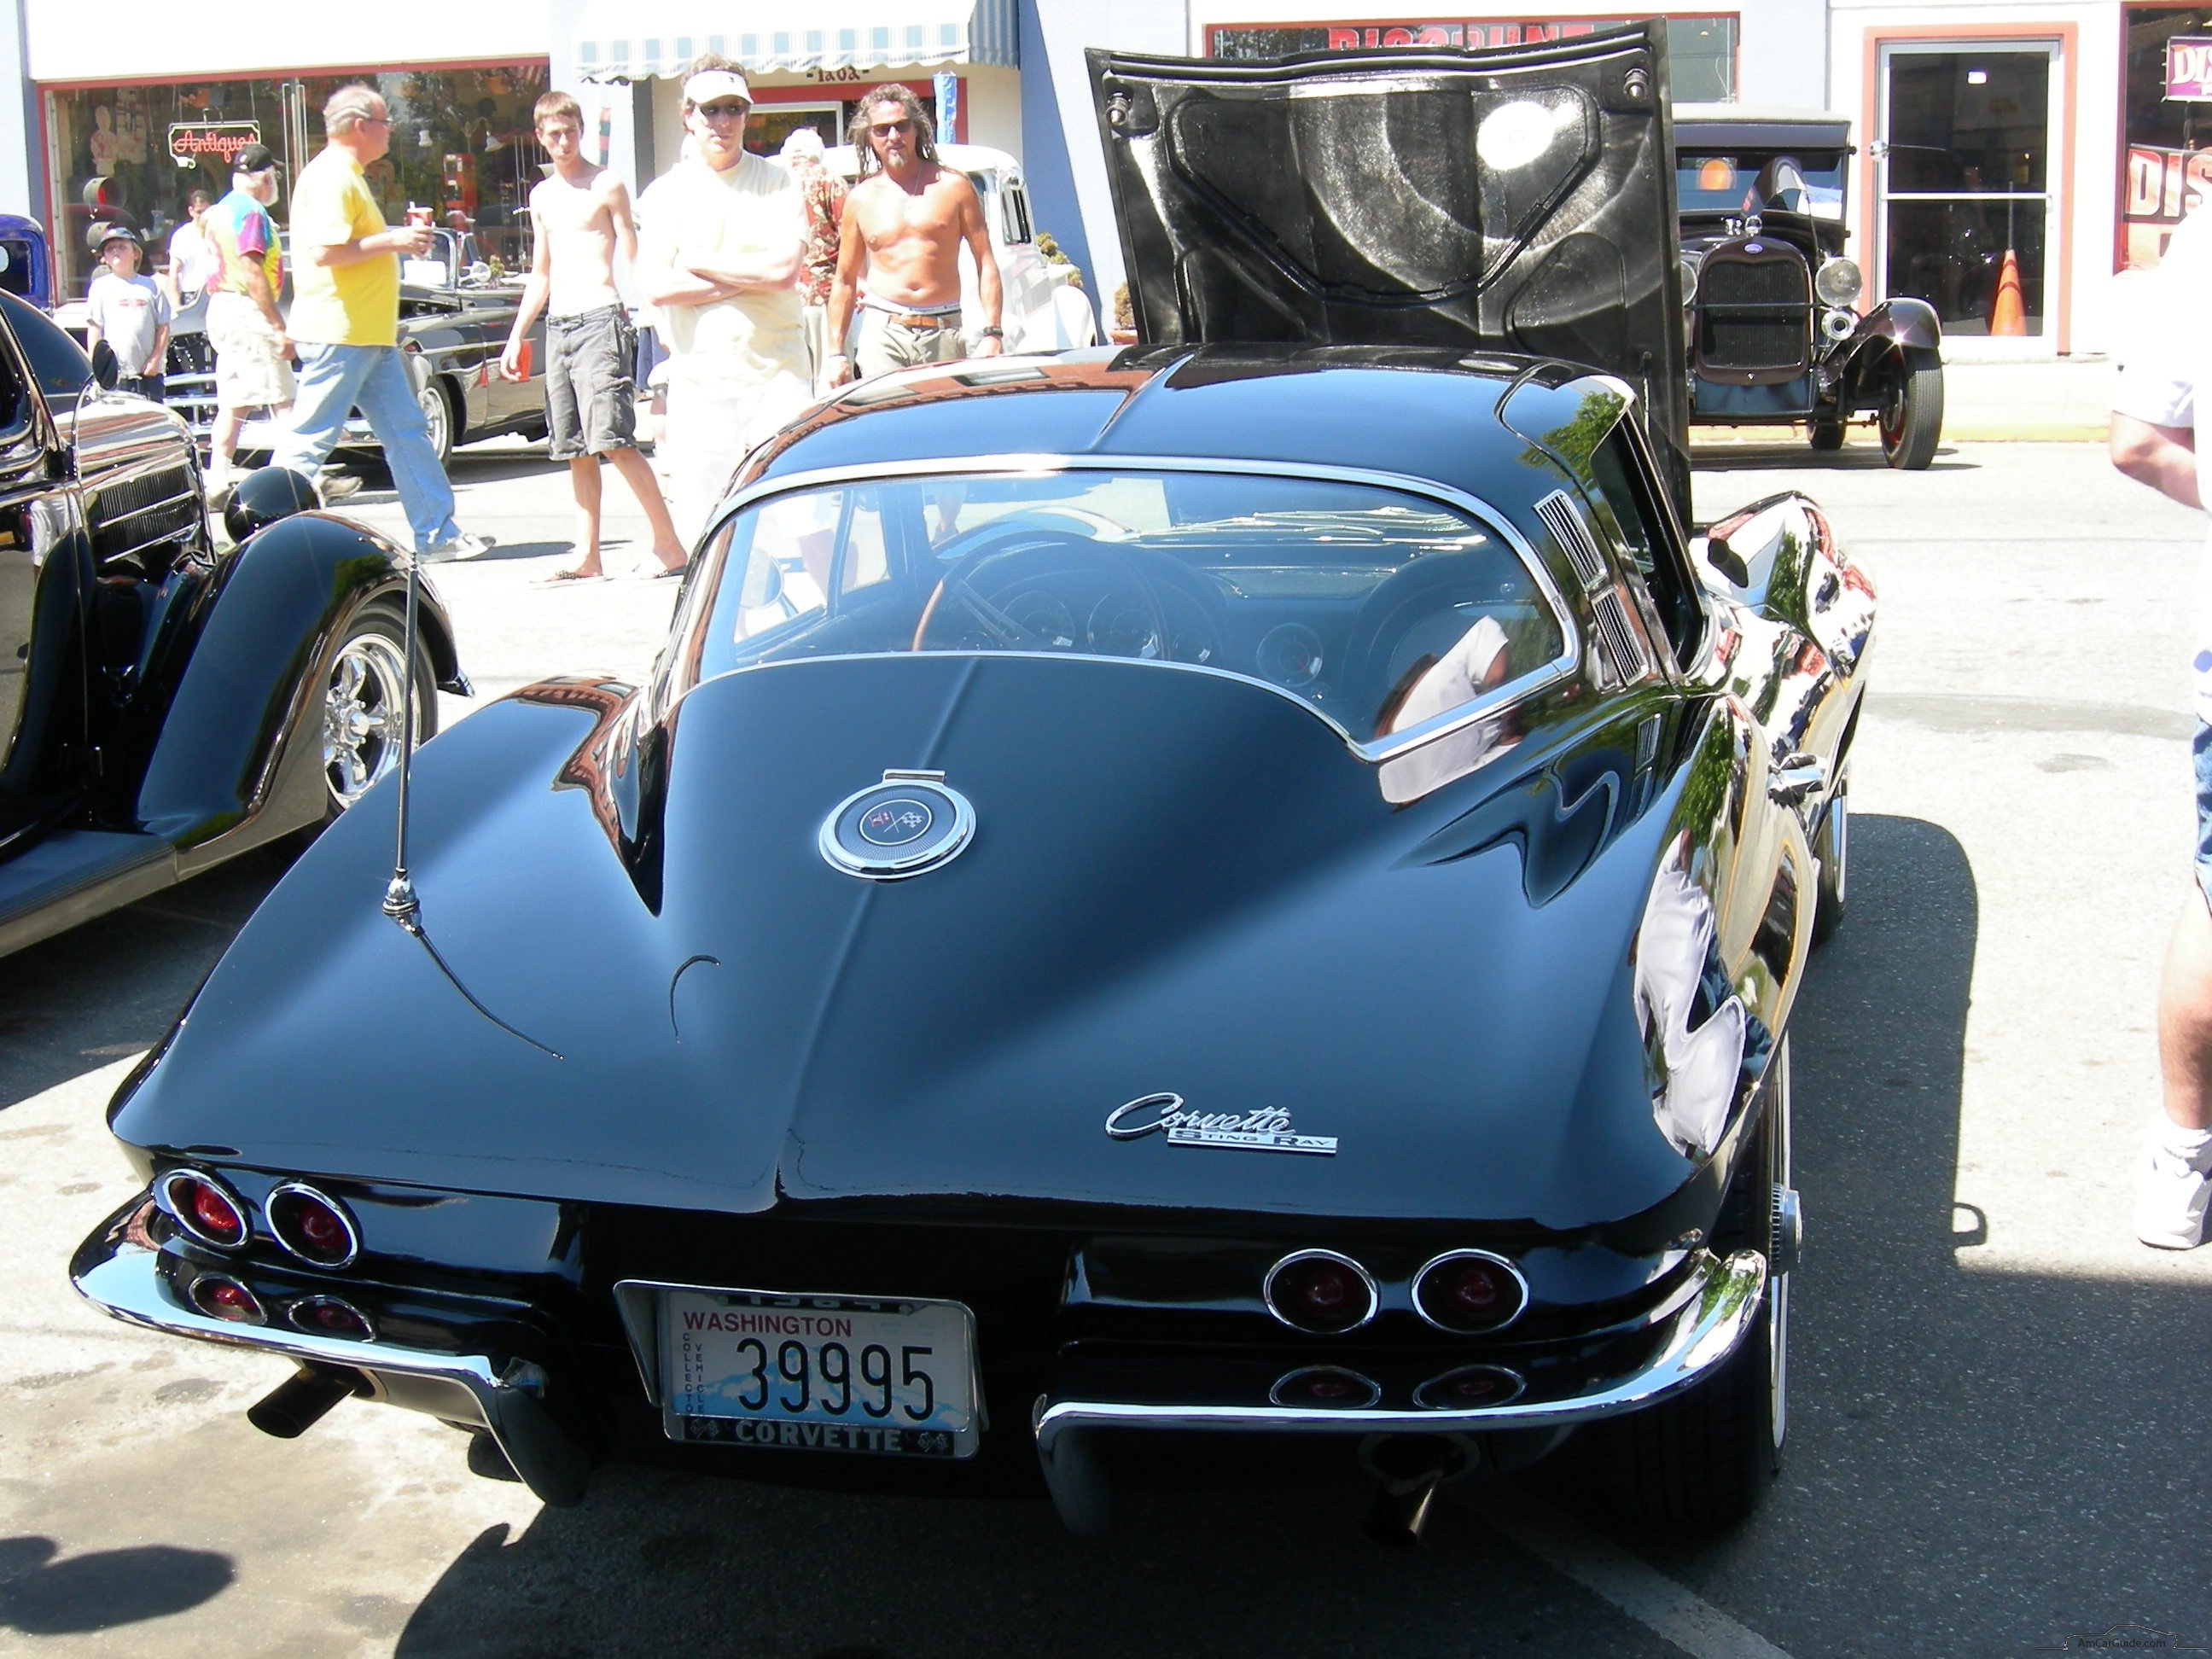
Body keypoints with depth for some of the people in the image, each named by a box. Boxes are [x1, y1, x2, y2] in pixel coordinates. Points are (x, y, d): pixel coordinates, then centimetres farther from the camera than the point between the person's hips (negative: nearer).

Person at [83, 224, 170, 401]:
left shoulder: (151, 286, 7)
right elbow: (94, 329, 3)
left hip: (148, 373, 2)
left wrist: (155, 359, -3)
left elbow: (163, 327, 6)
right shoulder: (101, 287, 5)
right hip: (113, 375, -2)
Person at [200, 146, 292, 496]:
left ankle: (218, 480, 7)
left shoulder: (219, 210, 17)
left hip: (221, 308, 10)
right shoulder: (251, 211, -12)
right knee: (283, 401, -10)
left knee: (232, 402, 10)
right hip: (247, 312, -10)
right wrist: (279, 327, -21)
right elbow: (252, 274, -19)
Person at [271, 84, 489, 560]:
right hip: (337, 336, -11)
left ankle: (437, 534, 11)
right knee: (310, 438, -6)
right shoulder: (332, 178, -15)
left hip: (370, 338, 11)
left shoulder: (347, 176, 18)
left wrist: (397, 235, 16)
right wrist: (391, 241, -18)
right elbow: (324, 251, -25)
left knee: (406, 431, 9)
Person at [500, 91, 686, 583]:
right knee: (575, 451, 6)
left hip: (599, 320, -7)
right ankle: (587, 558, 9)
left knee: (613, 441, -15)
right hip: (557, 326, 7)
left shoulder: (607, 186, 0)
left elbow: (633, 259, -4)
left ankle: (669, 544, -11)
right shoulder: (541, 196, 18)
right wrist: (517, 336, 21)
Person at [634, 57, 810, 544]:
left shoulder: (777, 182, 7)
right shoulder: (666, 193, 7)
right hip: (700, 378, 1)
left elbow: (785, 270, -7)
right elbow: (656, 286, -6)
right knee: (703, 525, 0)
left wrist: (697, 262, -4)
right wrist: (751, 278, -6)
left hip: (777, 372, 0)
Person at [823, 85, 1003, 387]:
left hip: (943, 332, 0)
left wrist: (991, 333, -6)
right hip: (883, 332, 0)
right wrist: (836, 352, 9)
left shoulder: (952, 187, 6)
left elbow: (986, 263, 4)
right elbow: (844, 280, 15)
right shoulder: (861, 199, 10)